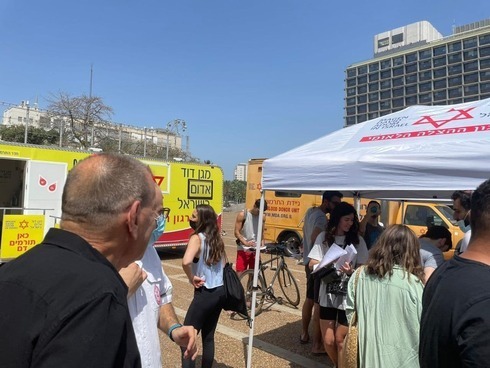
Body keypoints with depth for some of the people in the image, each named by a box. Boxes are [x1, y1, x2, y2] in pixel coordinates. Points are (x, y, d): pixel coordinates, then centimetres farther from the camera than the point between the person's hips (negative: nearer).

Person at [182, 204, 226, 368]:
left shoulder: (197, 238, -16)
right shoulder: (216, 238, 7)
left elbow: (186, 262, -34)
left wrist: (192, 278, -18)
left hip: (205, 294, -8)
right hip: (220, 291, 8)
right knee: (208, 337, 19)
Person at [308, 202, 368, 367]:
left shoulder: (357, 240, -3)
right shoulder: (323, 237, -1)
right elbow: (312, 264, 0)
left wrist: (351, 271, -24)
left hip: (348, 296, -1)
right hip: (327, 295, 2)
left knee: (340, 340, 9)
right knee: (328, 341, 11)